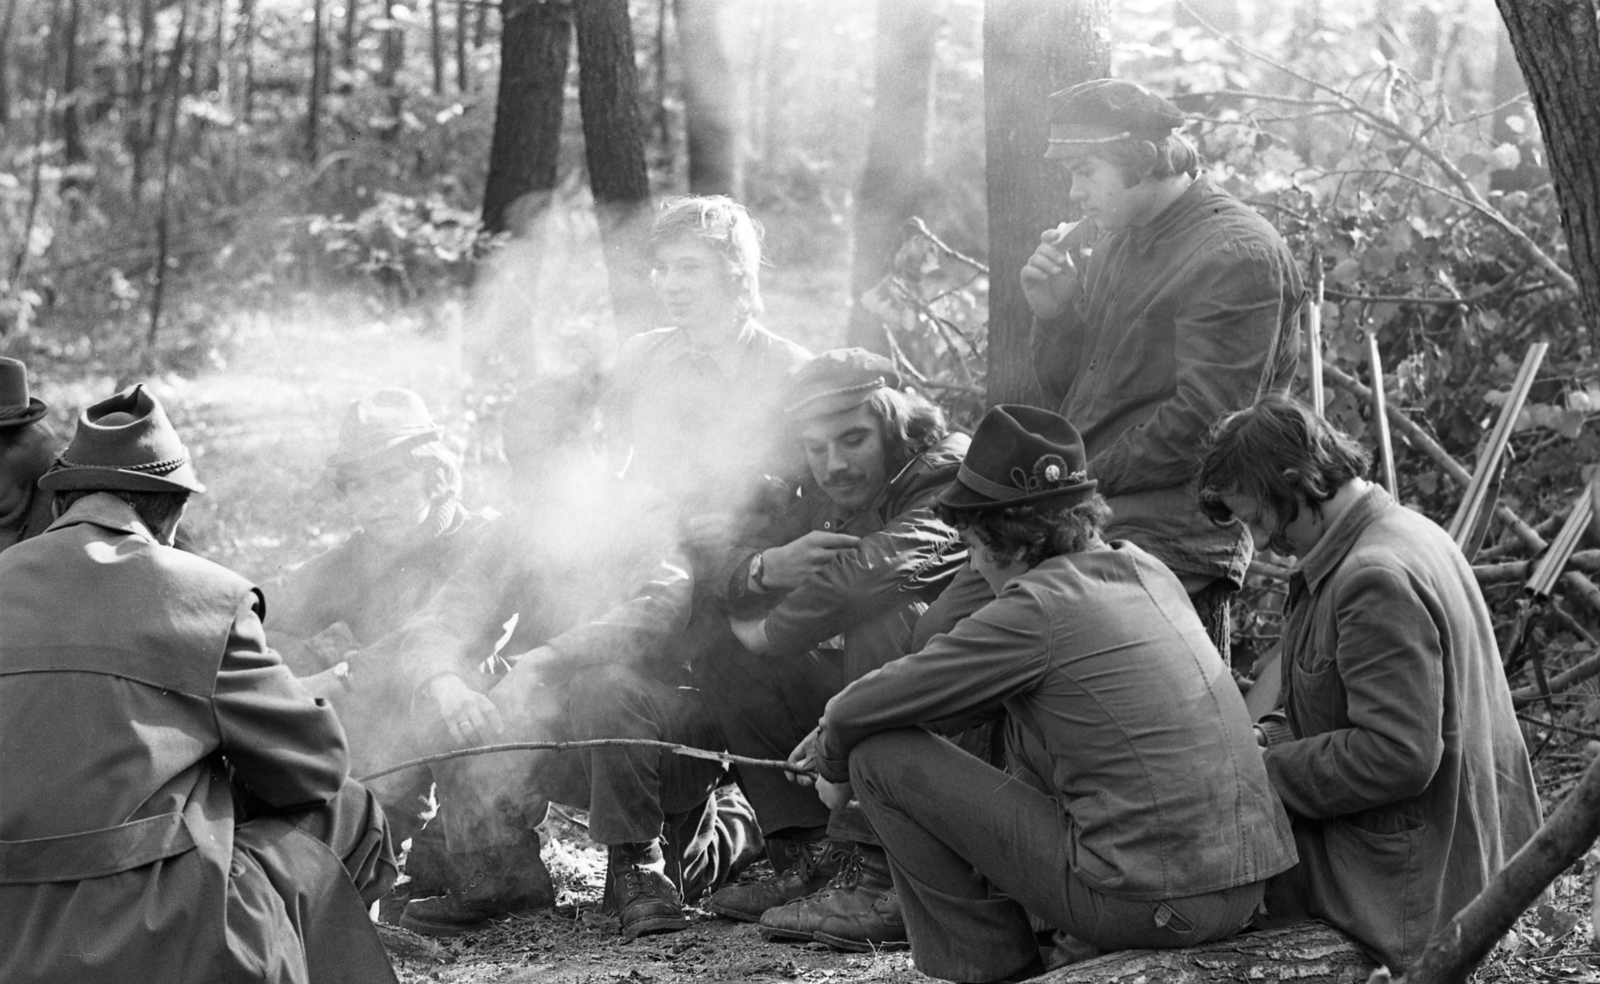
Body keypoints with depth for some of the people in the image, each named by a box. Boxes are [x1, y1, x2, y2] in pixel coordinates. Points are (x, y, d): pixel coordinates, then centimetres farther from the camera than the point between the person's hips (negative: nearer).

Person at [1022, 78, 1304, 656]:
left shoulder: (1237, 256, -10)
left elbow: (1200, 420, -16)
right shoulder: (1106, 238, 16)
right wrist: (1052, 315, 1)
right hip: (1082, 522, 8)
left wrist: (1088, 479, -11)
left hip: (1169, 539, -7)